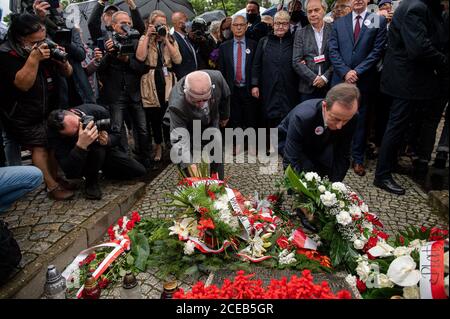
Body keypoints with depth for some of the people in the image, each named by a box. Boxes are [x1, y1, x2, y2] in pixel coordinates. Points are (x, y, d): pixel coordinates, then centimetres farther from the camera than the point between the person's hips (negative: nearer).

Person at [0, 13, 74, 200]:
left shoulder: (47, 48, 0)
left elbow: (67, 74, 4)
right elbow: (23, 84, -24)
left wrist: (63, 60, -18)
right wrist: (33, 58, -32)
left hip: (49, 109, 5)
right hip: (24, 115, -5)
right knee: (39, 146, -8)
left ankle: (55, 178, 14)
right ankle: (52, 187, -6)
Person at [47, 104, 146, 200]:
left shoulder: (98, 111, -27)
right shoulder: (55, 136, -34)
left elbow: (116, 135, -9)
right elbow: (70, 172, -41)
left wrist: (107, 140, -34)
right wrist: (81, 145, -54)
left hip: (105, 150, 4)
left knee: (140, 171, -7)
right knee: (96, 148, -39)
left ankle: (105, 171, 18)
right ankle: (92, 182, -11)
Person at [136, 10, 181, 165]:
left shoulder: (171, 40, 12)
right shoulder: (145, 39, 6)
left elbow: (178, 60, -6)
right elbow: (140, 57, -15)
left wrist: (166, 40, -8)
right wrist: (148, 36, -10)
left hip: (168, 81, 1)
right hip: (151, 82, -1)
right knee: (153, 116, 6)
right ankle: (158, 146, 24)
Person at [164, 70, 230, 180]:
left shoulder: (217, 77, -34)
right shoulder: (176, 104, -44)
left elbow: (225, 95, -10)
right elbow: (179, 137, -47)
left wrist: (225, 115, 6)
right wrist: (190, 166, -59)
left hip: (210, 122, 2)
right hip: (186, 125, -2)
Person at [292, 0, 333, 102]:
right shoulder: (300, 33, 7)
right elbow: (296, 62, -1)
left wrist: (325, 78, -13)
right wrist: (314, 78, -10)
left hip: (330, 87, 0)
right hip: (307, 88, 1)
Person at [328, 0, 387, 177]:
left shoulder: (379, 21, 3)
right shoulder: (338, 23, 9)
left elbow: (377, 50, -4)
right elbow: (333, 51, 2)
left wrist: (357, 71, -12)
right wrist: (345, 72, -11)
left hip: (364, 81, -1)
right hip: (340, 79, 1)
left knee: (360, 120, 6)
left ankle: (358, 159, 16)